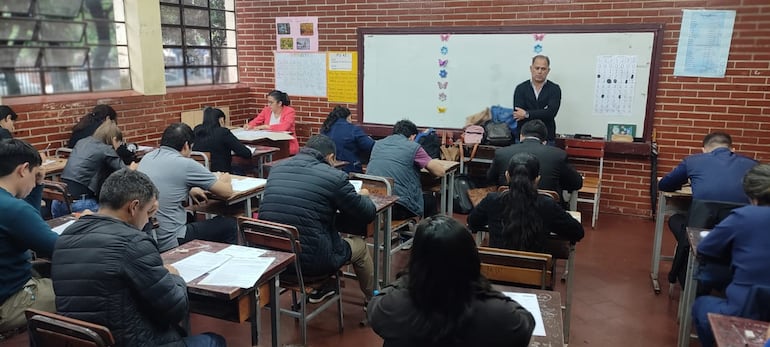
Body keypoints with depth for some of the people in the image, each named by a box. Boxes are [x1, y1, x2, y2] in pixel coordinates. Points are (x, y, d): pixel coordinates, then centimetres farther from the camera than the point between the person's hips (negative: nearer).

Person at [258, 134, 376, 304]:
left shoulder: (275, 171, 5)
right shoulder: (334, 177, -12)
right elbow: (367, 214, -2)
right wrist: (363, 196, 20)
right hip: (311, 261, -6)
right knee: (360, 245, 22)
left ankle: (320, 289, 48)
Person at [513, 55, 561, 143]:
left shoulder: (554, 89, 2)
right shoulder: (521, 88, 3)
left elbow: (551, 112, -13)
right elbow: (517, 114, -9)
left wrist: (527, 114, -15)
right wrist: (543, 113, -12)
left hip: (547, 139, 0)